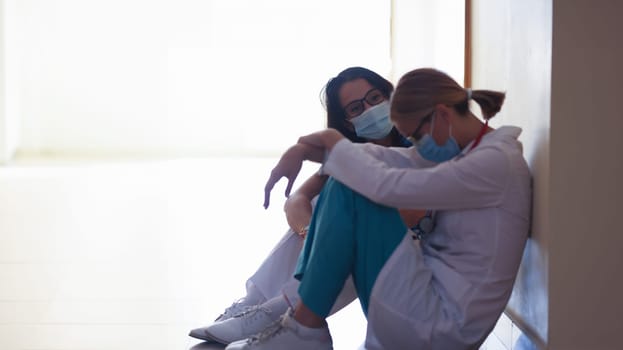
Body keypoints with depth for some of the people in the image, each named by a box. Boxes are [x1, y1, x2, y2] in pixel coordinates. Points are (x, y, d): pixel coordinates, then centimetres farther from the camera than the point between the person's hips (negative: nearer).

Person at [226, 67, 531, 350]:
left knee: (350, 189, -15)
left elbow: (389, 186, -23)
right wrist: (303, 150, -6)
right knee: (345, 178, 8)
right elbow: (389, 158, 6)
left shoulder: (496, 162, -18)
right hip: (436, 300, 10)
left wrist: (333, 140, -8)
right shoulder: (465, 150, 10)